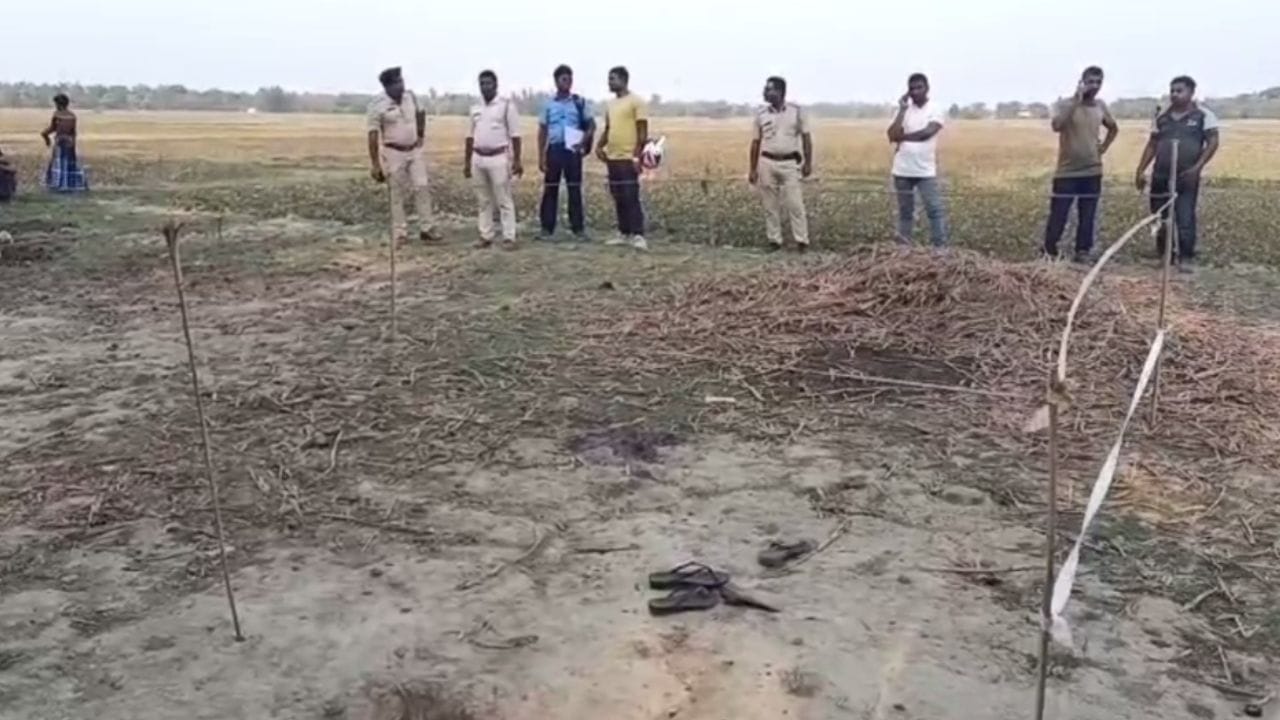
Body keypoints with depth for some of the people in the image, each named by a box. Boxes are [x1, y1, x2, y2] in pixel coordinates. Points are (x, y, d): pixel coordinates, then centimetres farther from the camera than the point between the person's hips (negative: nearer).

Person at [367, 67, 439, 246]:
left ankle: (427, 229, 6)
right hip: (394, 153, -4)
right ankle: (400, 233, 9)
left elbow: (421, 114, 20)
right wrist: (375, 165, -18)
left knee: (422, 187, 0)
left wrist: (421, 136, 17)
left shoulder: (411, 96, -2)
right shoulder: (378, 105, -16)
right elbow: (373, 136, -15)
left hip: (415, 150, 4)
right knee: (398, 194, 2)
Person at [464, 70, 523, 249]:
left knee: (503, 200, -3)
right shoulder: (475, 108, 12)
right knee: (483, 201, 9)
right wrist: (467, 161, 13)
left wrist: (516, 160, -11)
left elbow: (515, 135, -6)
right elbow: (471, 136, 16)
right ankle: (485, 236, 14)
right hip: (478, 158, 5)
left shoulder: (507, 105, -3)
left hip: (499, 158, -5)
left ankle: (509, 237, -1)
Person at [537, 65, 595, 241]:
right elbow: (542, 132, 7)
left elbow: (591, 125, 8)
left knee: (575, 189, 2)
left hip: (572, 149, -1)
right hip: (554, 149, 1)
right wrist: (541, 157, 1)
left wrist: (583, 142, -10)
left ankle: (578, 227, 7)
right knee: (550, 189, 3)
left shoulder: (579, 103, 4)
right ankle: (547, 228, 8)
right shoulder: (548, 105, 6)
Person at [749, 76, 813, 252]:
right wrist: (753, 169, 6)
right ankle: (774, 241, 12)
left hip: (790, 163, -2)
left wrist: (808, 163, -3)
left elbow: (806, 138, 3)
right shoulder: (761, 114, 5)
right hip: (767, 163, 2)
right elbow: (756, 142, 9)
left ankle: (802, 241, 0)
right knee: (770, 206, 4)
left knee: (795, 204, -5)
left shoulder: (797, 111, 0)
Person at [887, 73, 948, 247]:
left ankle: (941, 247, -5)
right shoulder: (904, 110, 7)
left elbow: (927, 133, -17)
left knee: (935, 209, -7)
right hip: (902, 170, 3)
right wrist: (902, 110, -6)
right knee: (905, 211, 10)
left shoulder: (936, 110, -2)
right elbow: (892, 135, -7)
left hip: (926, 171, -3)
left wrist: (902, 137, -6)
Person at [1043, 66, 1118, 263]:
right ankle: (1049, 253, 5)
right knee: (1058, 216, -3)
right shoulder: (1067, 104, -8)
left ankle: (1083, 253, 15)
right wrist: (1076, 101, -26)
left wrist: (1104, 147, 10)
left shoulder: (1101, 106, 7)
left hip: (1092, 171, 5)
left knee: (1088, 217, 7)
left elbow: (1113, 128, 26)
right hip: (1067, 172, -5)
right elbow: (1056, 125, -30)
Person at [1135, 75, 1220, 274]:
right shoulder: (1161, 117, 11)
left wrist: (1197, 167, -15)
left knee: (1185, 219, -7)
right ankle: (1163, 256, 23)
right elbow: (1152, 145, 15)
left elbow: (1212, 142, -4)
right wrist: (1141, 171, 8)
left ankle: (1186, 258, 0)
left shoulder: (1203, 115, 0)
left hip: (1186, 177, -4)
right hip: (1161, 176, 4)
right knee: (1160, 218, 8)